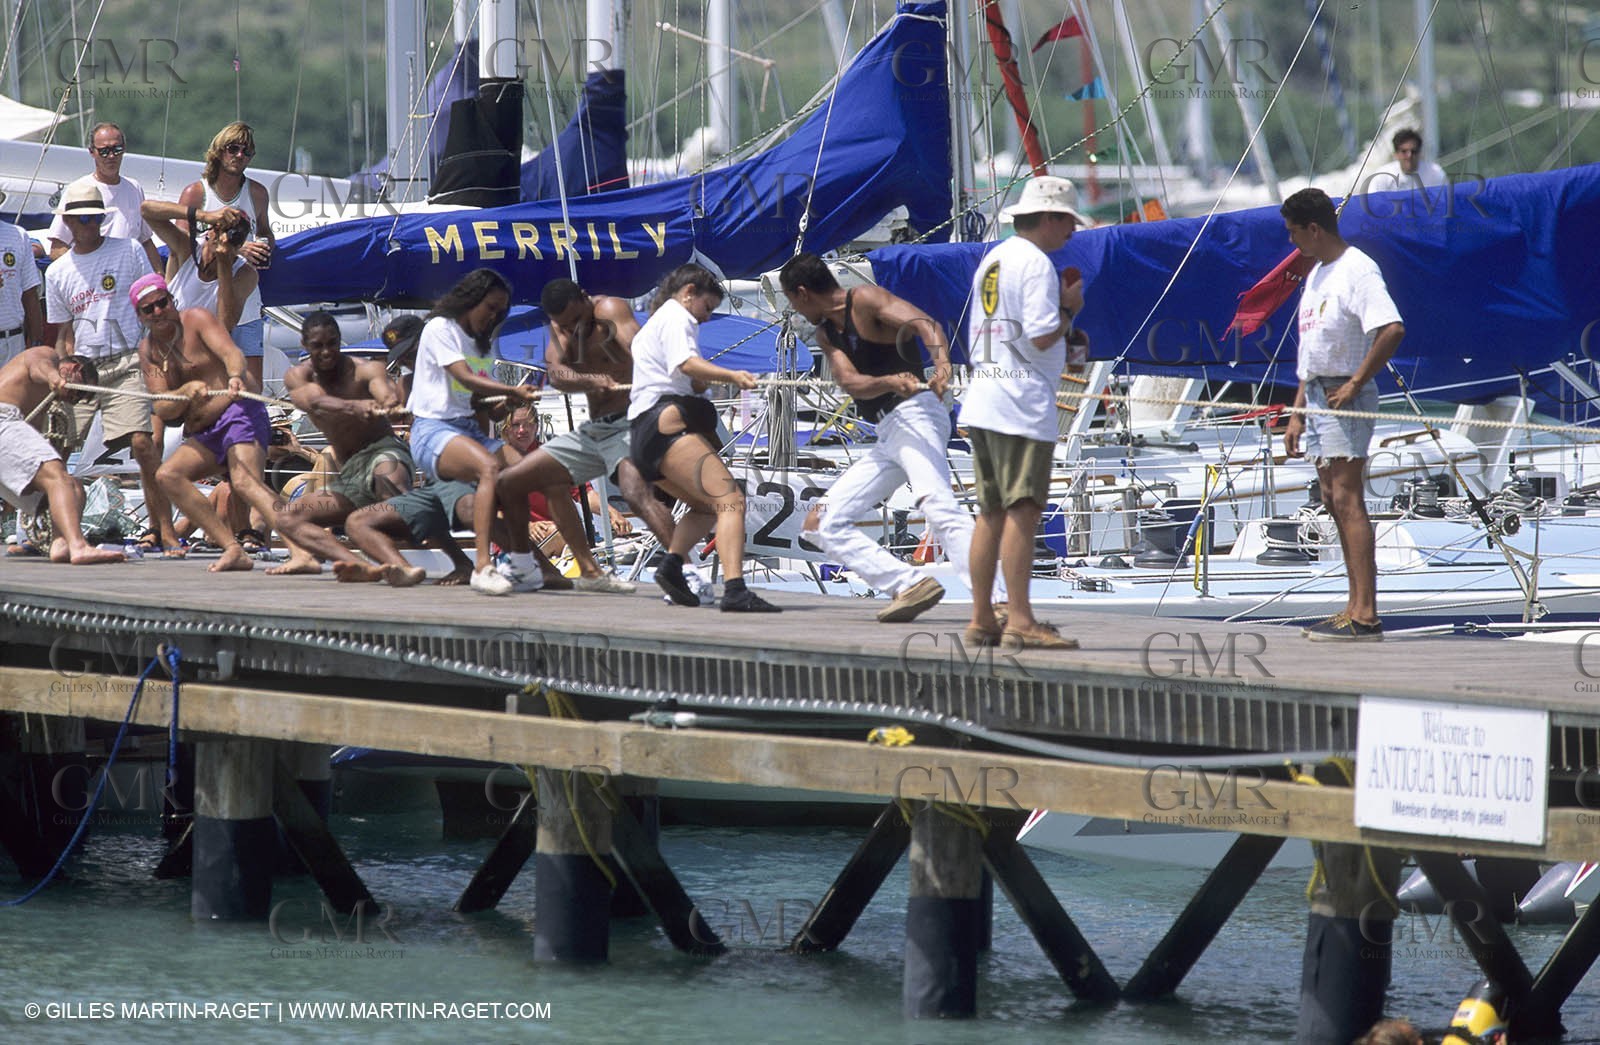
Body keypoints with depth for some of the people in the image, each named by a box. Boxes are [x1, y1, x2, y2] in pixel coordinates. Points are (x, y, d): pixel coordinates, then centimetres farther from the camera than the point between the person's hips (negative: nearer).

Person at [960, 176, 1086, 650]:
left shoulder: (991, 260, 19)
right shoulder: (1036, 263, -10)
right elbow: (1042, 336, -18)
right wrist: (1069, 309, -1)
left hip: (982, 403, 9)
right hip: (1023, 404, -9)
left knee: (992, 513, 11)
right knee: (1022, 510, -11)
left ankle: (982, 620, 13)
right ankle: (1020, 621, -16)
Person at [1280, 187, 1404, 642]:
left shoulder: (1357, 270, -12)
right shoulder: (1316, 275, 18)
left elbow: (1392, 329, -25)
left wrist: (1355, 384, -21)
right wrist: (1297, 413, 19)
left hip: (1345, 398, -10)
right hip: (1317, 396, 10)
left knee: (1346, 499, -13)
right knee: (1334, 501, 9)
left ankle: (1365, 615, -15)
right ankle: (1356, 607, 13)